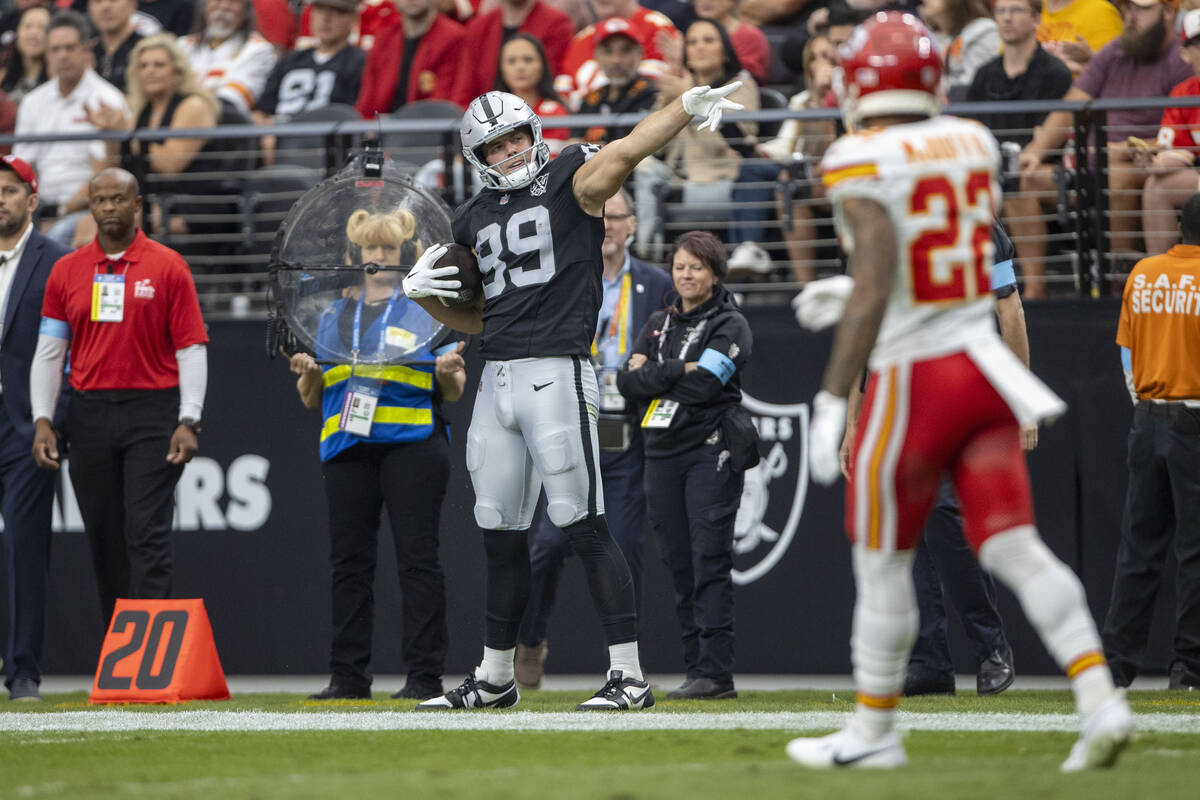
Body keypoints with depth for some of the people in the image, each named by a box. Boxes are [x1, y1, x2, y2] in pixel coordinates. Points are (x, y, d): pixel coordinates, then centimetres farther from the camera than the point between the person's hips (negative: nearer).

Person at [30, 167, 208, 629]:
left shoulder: (167, 267, 0)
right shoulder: (67, 271, 9)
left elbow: (191, 348, -2)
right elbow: (49, 351, 10)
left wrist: (188, 422, -10)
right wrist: (42, 420, 0)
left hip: (152, 413, -4)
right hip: (90, 414, 4)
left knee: (147, 534, -11)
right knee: (104, 538, 6)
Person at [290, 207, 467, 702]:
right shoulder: (334, 317, 19)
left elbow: (454, 392, 6)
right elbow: (312, 399, 19)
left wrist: (449, 372, -17)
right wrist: (309, 374, -3)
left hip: (411, 443, -4)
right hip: (348, 447, 4)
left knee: (417, 558, -7)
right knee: (349, 561, 2)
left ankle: (424, 675, -8)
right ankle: (348, 676, 6)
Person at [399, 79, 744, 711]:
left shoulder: (570, 180, 1)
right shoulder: (472, 220, 18)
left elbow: (628, 149, -18)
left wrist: (688, 104, -35)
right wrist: (422, 294, 6)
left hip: (557, 372, -6)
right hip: (496, 382, 6)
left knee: (583, 525, -11)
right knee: (500, 534, 12)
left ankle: (628, 676, -11)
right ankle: (494, 678, 23)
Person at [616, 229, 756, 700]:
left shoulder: (729, 326, 0)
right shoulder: (658, 325, 18)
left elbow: (705, 385, -15)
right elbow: (627, 382, 6)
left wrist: (651, 376, -4)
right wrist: (679, 371, -8)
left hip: (711, 452, -6)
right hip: (662, 453, 6)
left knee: (709, 562, -12)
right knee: (679, 566, 4)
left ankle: (715, 672, -16)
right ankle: (694, 669, 6)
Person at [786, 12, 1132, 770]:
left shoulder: (863, 164, -13)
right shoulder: (973, 143, 8)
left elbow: (873, 289, -21)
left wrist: (832, 400, -19)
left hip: (913, 375, -6)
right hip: (983, 361, 6)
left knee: (883, 563, 8)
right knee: (1013, 546, 3)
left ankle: (874, 730, 19)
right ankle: (1101, 700, -10)